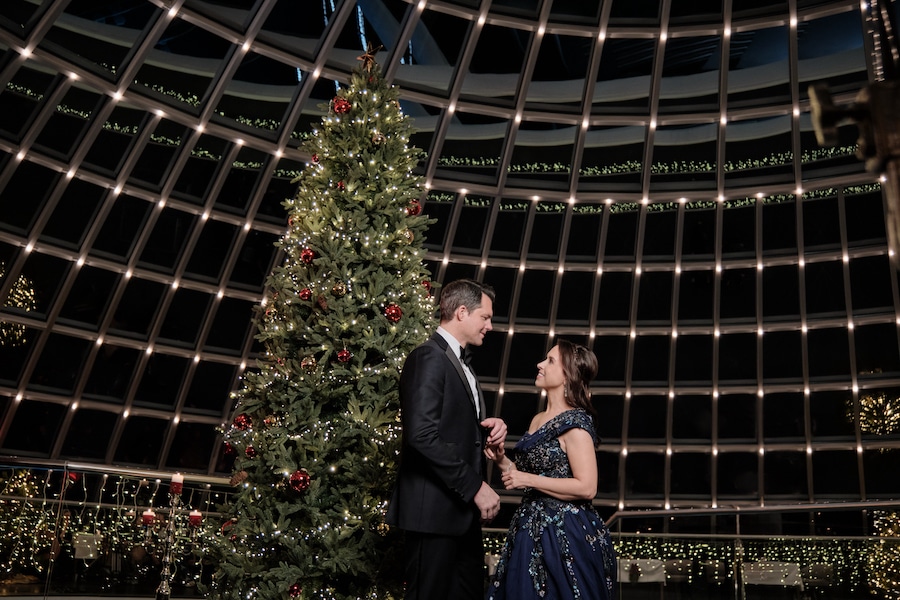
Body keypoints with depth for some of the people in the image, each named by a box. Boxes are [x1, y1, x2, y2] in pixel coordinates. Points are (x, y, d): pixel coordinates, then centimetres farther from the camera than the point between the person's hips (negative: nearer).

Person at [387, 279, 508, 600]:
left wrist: (490, 429, 2)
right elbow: (423, 435, -23)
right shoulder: (428, 357, -13)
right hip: (434, 511, -9)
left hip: (462, 510, 9)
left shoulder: (460, 365, 18)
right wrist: (475, 487, -20)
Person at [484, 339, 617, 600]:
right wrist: (503, 461, -2)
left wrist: (528, 480, -19)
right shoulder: (538, 420, 10)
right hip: (532, 529, 8)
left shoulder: (574, 423, -15)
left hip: (565, 533, -8)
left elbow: (586, 487, -21)